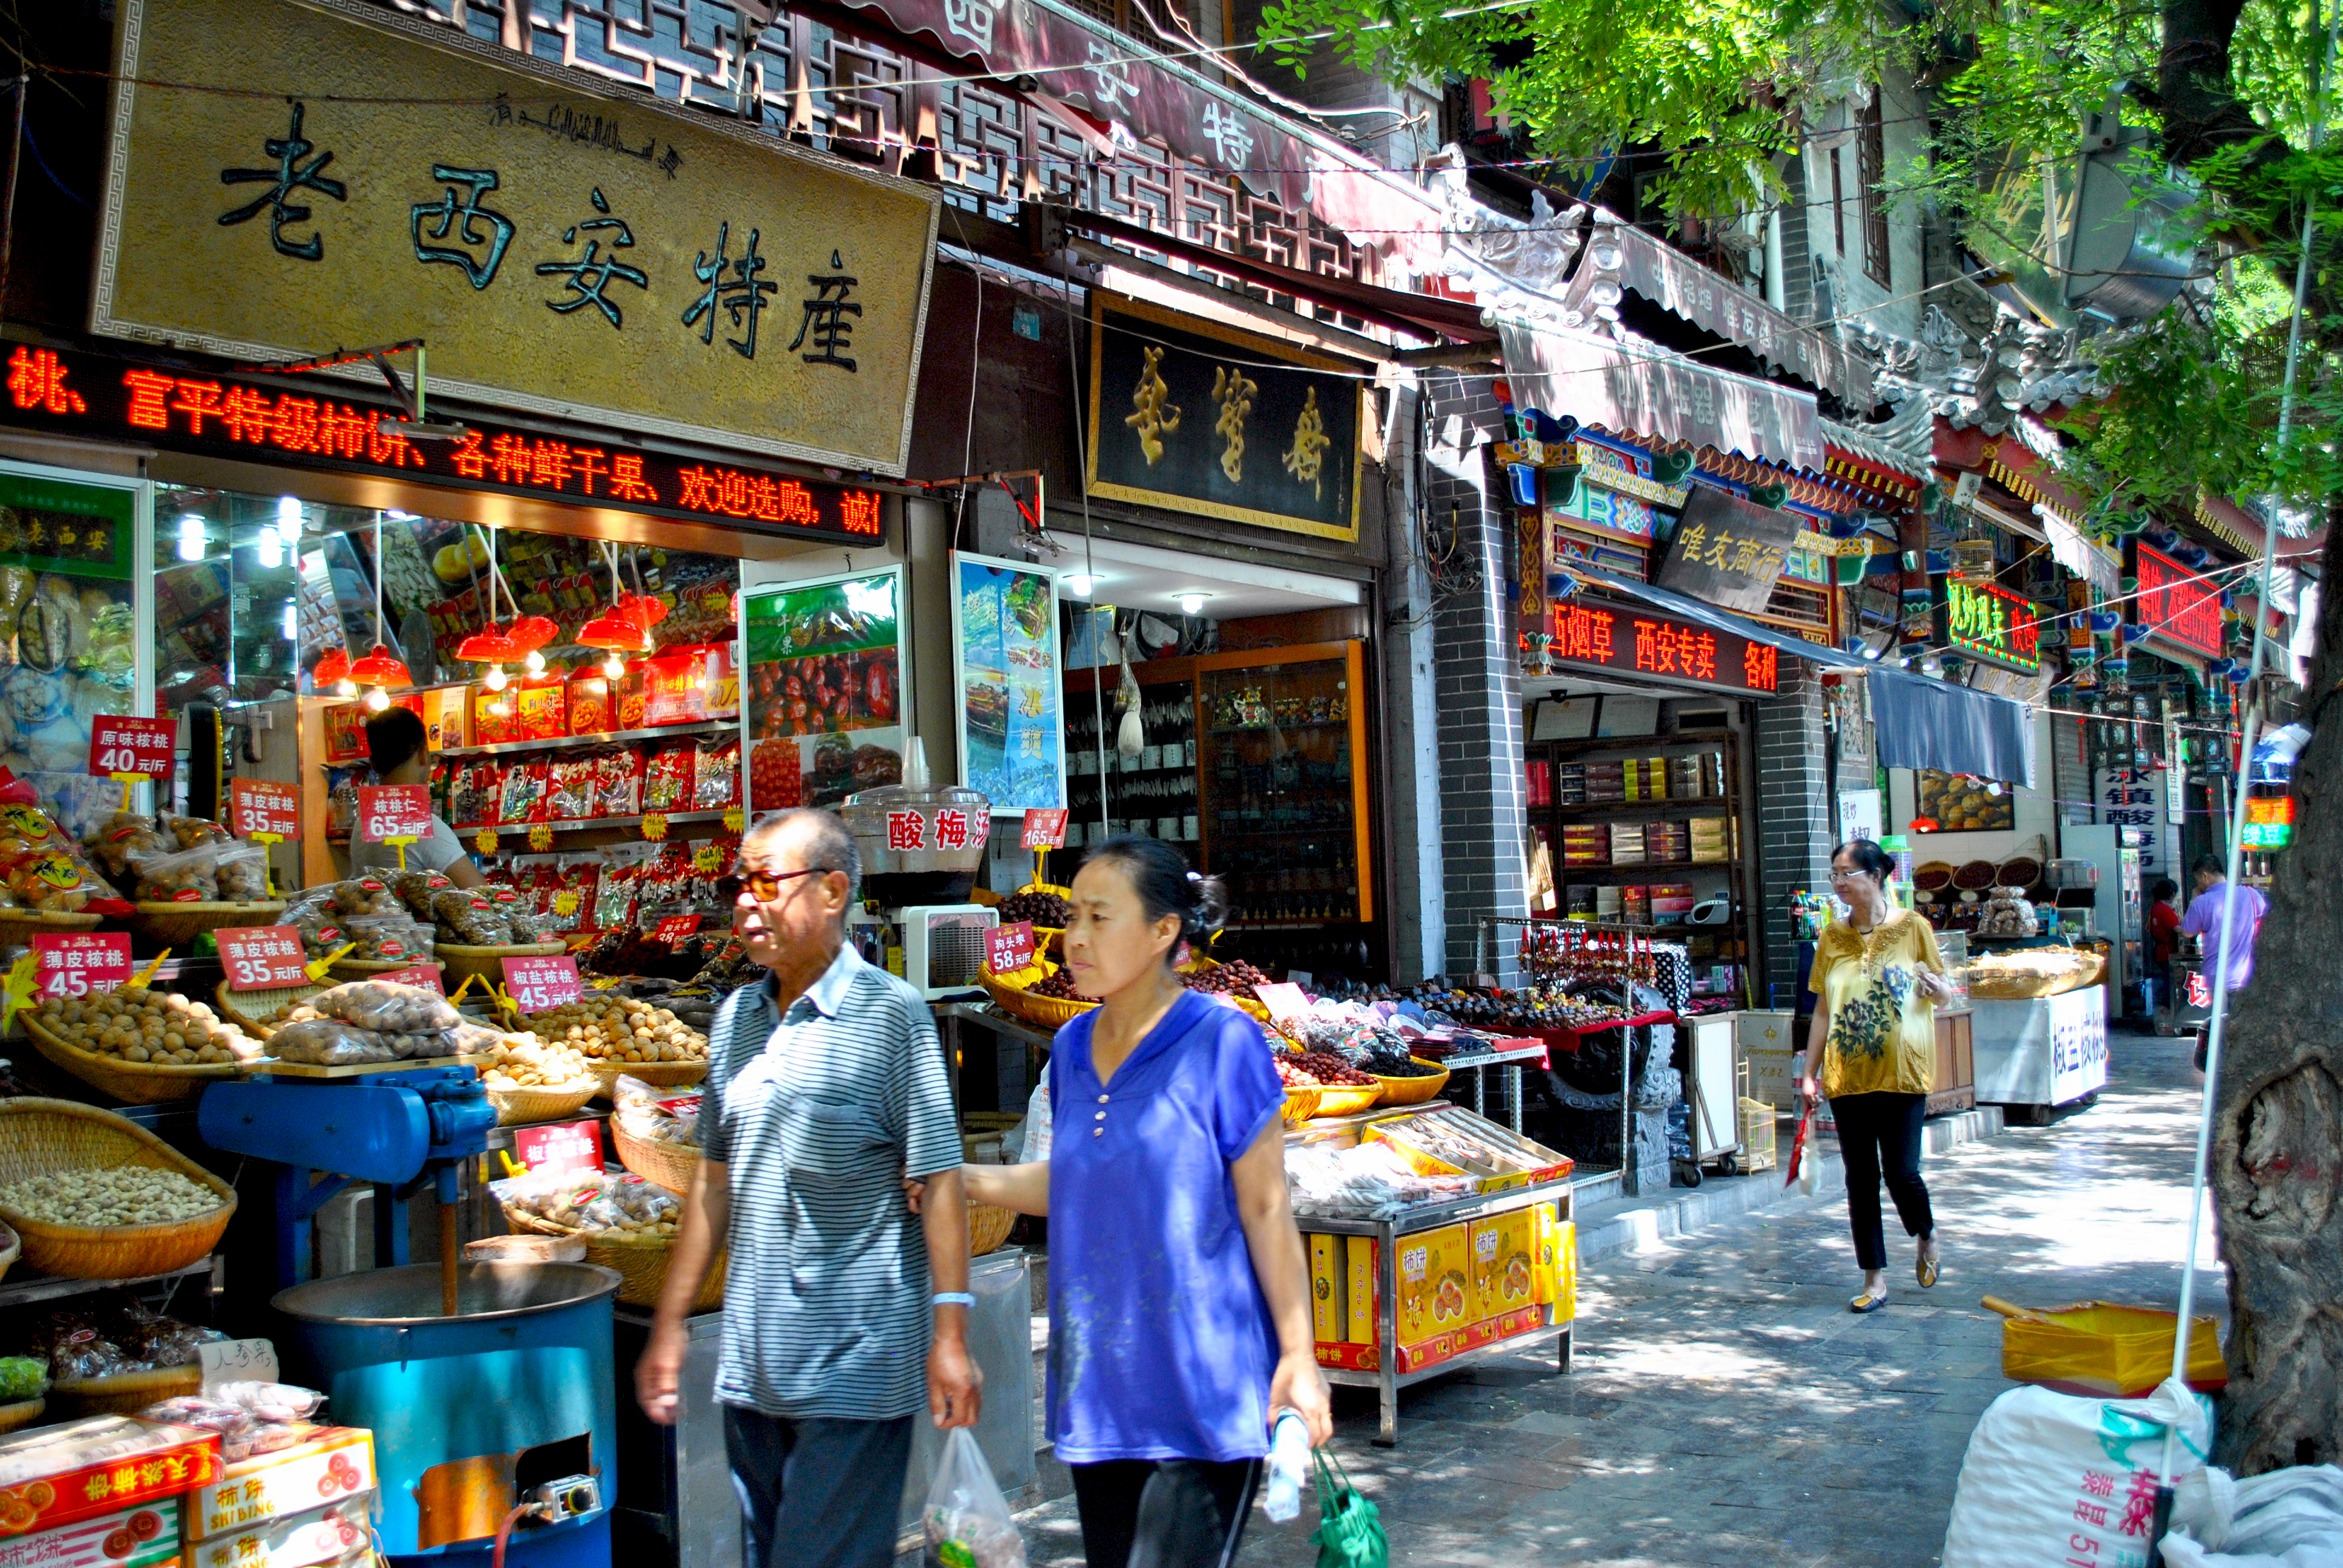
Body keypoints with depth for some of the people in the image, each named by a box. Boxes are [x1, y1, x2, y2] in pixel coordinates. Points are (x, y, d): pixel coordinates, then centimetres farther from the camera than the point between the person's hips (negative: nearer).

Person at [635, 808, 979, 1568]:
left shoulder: (890, 1013, -9)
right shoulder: (736, 1017, 9)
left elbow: (939, 1181, -10)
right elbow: (716, 1179, 15)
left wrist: (949, 1334, -15)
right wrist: (669, 1324, 14)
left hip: (856, 1366, -6)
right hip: (752, 1363, 6)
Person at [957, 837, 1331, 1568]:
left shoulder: (1222, 1042, -11)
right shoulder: (1075, 1047, 6)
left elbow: (1266, 1210, -9)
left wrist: (1299, 1355, -11)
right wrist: (964, 1179, 6)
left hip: (1200, 1390, -6)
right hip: (1099, 1384, 7)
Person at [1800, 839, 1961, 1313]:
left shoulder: (1912, 927, -3)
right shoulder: (1832, 937, 5)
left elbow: (1943, 992, 6)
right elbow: (1823, 1009, 10)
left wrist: (1937, 988, -19)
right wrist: (1810, 1072, 8)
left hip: (1901, 1070, -3)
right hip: (1848, 1075, 3)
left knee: (1901, 1170, -4)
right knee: (1860, 1178, 4)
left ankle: (1927, 1238, 29)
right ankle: (1875, 1280, 13)